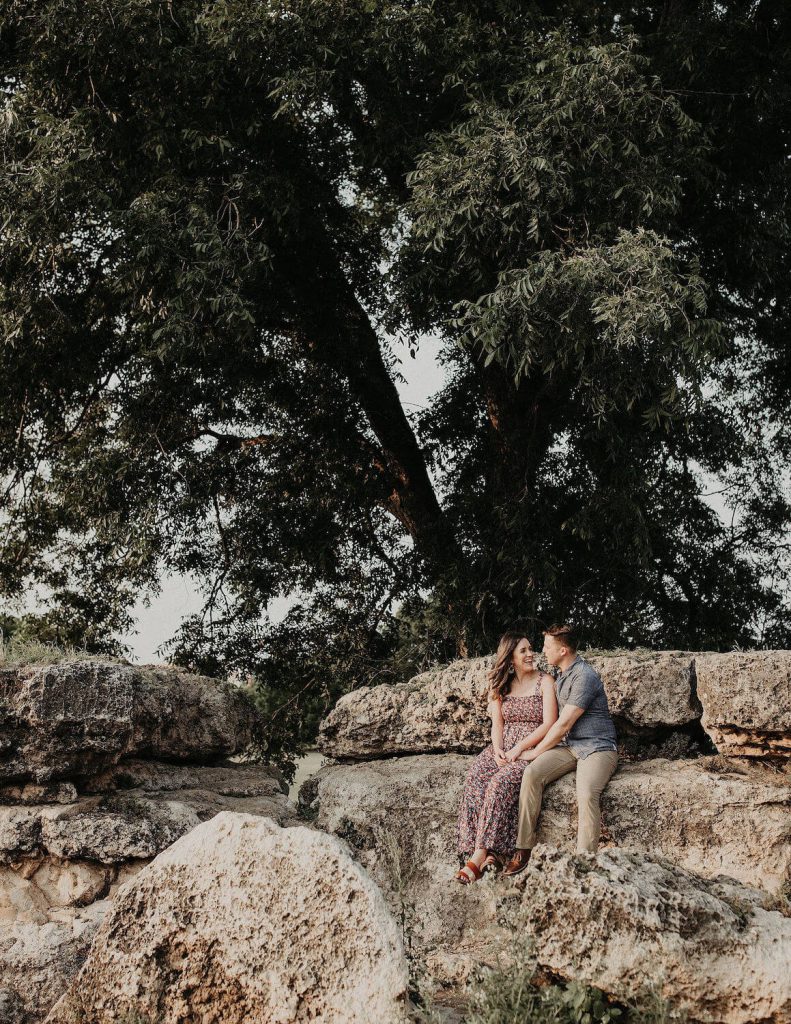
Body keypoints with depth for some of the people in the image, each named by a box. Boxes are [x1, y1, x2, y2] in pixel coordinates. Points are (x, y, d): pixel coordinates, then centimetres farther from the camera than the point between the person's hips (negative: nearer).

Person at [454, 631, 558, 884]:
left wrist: (519, 748, -15)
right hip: (504, 748, 5)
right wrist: (498, 750, -9)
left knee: (501, 781, -33)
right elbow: (497, 724, 11)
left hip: (533, 748, -5)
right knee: (475, 779, -26)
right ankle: (492, 852, -33)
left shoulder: (545, 681, 2)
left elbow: (549, 724, -7)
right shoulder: (501, 685, 16)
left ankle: (480, 854, -37)